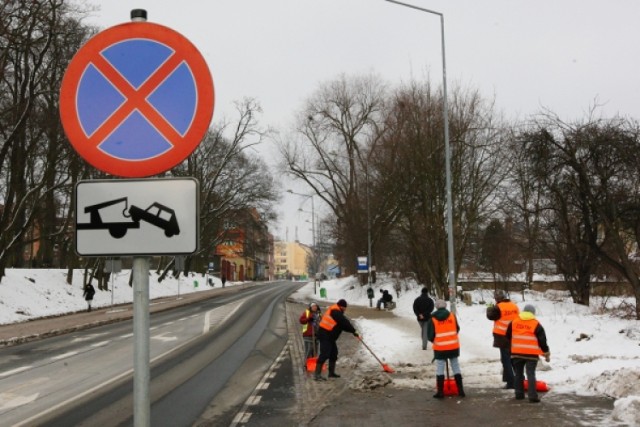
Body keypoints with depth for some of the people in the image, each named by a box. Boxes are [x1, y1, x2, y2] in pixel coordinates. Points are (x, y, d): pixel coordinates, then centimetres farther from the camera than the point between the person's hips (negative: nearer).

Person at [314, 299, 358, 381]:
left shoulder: (336, 311, 17)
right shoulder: (335, 311, -15)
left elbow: (343, 324, 15)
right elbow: (344, 322, -16)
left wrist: (352, 331, 4)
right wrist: (354, 331, -7)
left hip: (330, 337, 11)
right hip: (325, 335, -11)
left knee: (334, 353, 15)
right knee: (324, 354, -14)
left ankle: (331, 372, 23)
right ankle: (317, 375, -15)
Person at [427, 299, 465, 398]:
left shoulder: (433, 319, -7)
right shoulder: (452, 315, 0)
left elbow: (430, 335, -4)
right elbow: (457, 329, 9)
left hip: (440, 347, -2)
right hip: (453, 346, 2)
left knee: (440, 368, 5)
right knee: (456, 367, 12)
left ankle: (440, 392, 5)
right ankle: (460, 390, 13)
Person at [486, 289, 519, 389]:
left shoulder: (498, 307, -13)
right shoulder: (514, 306, 6)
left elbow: (490, 316, -4)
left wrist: (489, 308, 14)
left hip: (503, 337, -6)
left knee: (506, 360, -3)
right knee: (514, 359, 18)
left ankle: (511, 382, -6)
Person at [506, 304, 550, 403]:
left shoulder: (514, 322, 8)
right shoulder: (536, 324, -2)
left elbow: (508, 336, 17)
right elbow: (542, 340, -1)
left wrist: (510, 347, 34)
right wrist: (547, 353, 9)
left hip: (517, 353, 3)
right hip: (531, 354, -3)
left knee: (519, 374, 14)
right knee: (531, 374, -2)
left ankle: (519, 394, 17)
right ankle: (533, 396, -9)